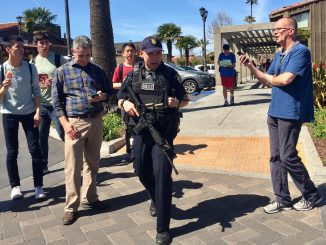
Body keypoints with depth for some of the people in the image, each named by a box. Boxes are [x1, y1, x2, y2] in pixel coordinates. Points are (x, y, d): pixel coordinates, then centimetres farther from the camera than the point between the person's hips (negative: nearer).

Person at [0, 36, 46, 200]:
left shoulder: (30, 68, 0)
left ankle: (38, 186, 7)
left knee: (35, 149, -2)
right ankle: (15, 186, 19)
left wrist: (38, 112, -7)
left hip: (29, 113, 1)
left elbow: (36, 91, 2)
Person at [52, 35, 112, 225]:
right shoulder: (62, 72, 2)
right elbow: (57, 101, 0)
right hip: (74, 123, -3)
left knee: (92, 163, 12)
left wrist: (102, 96, -10)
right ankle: (71, 206, 10)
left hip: (96, 121, 3)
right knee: (73, 166, -1)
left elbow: (109, 91, 14)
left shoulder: (98, 71, 8)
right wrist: (66, 123, -10)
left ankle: (90, 199, 26)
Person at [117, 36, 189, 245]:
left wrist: (177, 102, -17)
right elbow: (120, 97, 14)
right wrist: (125, 103, -10)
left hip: (164, 132, -3)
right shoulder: (134, 75, 7)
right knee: (142, 171, 12)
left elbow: (185, 100, 6)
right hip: (141, 131, 4)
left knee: (162, 173, -11)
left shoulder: (171, 74, 1)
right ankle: (156, 200, 45)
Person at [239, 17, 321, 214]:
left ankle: (312, 195, 17)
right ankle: (283, 199, 19)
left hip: (290, 113, -8)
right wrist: (250, 66, 4)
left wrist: (271, 79, -1)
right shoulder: (279, 55, 16)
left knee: (288, 157, -5)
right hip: (275, 112, 9)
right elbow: (267, 81, 16)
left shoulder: (300, 51, -11)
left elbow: (285, 79, -23)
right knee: (276, 157, 8)